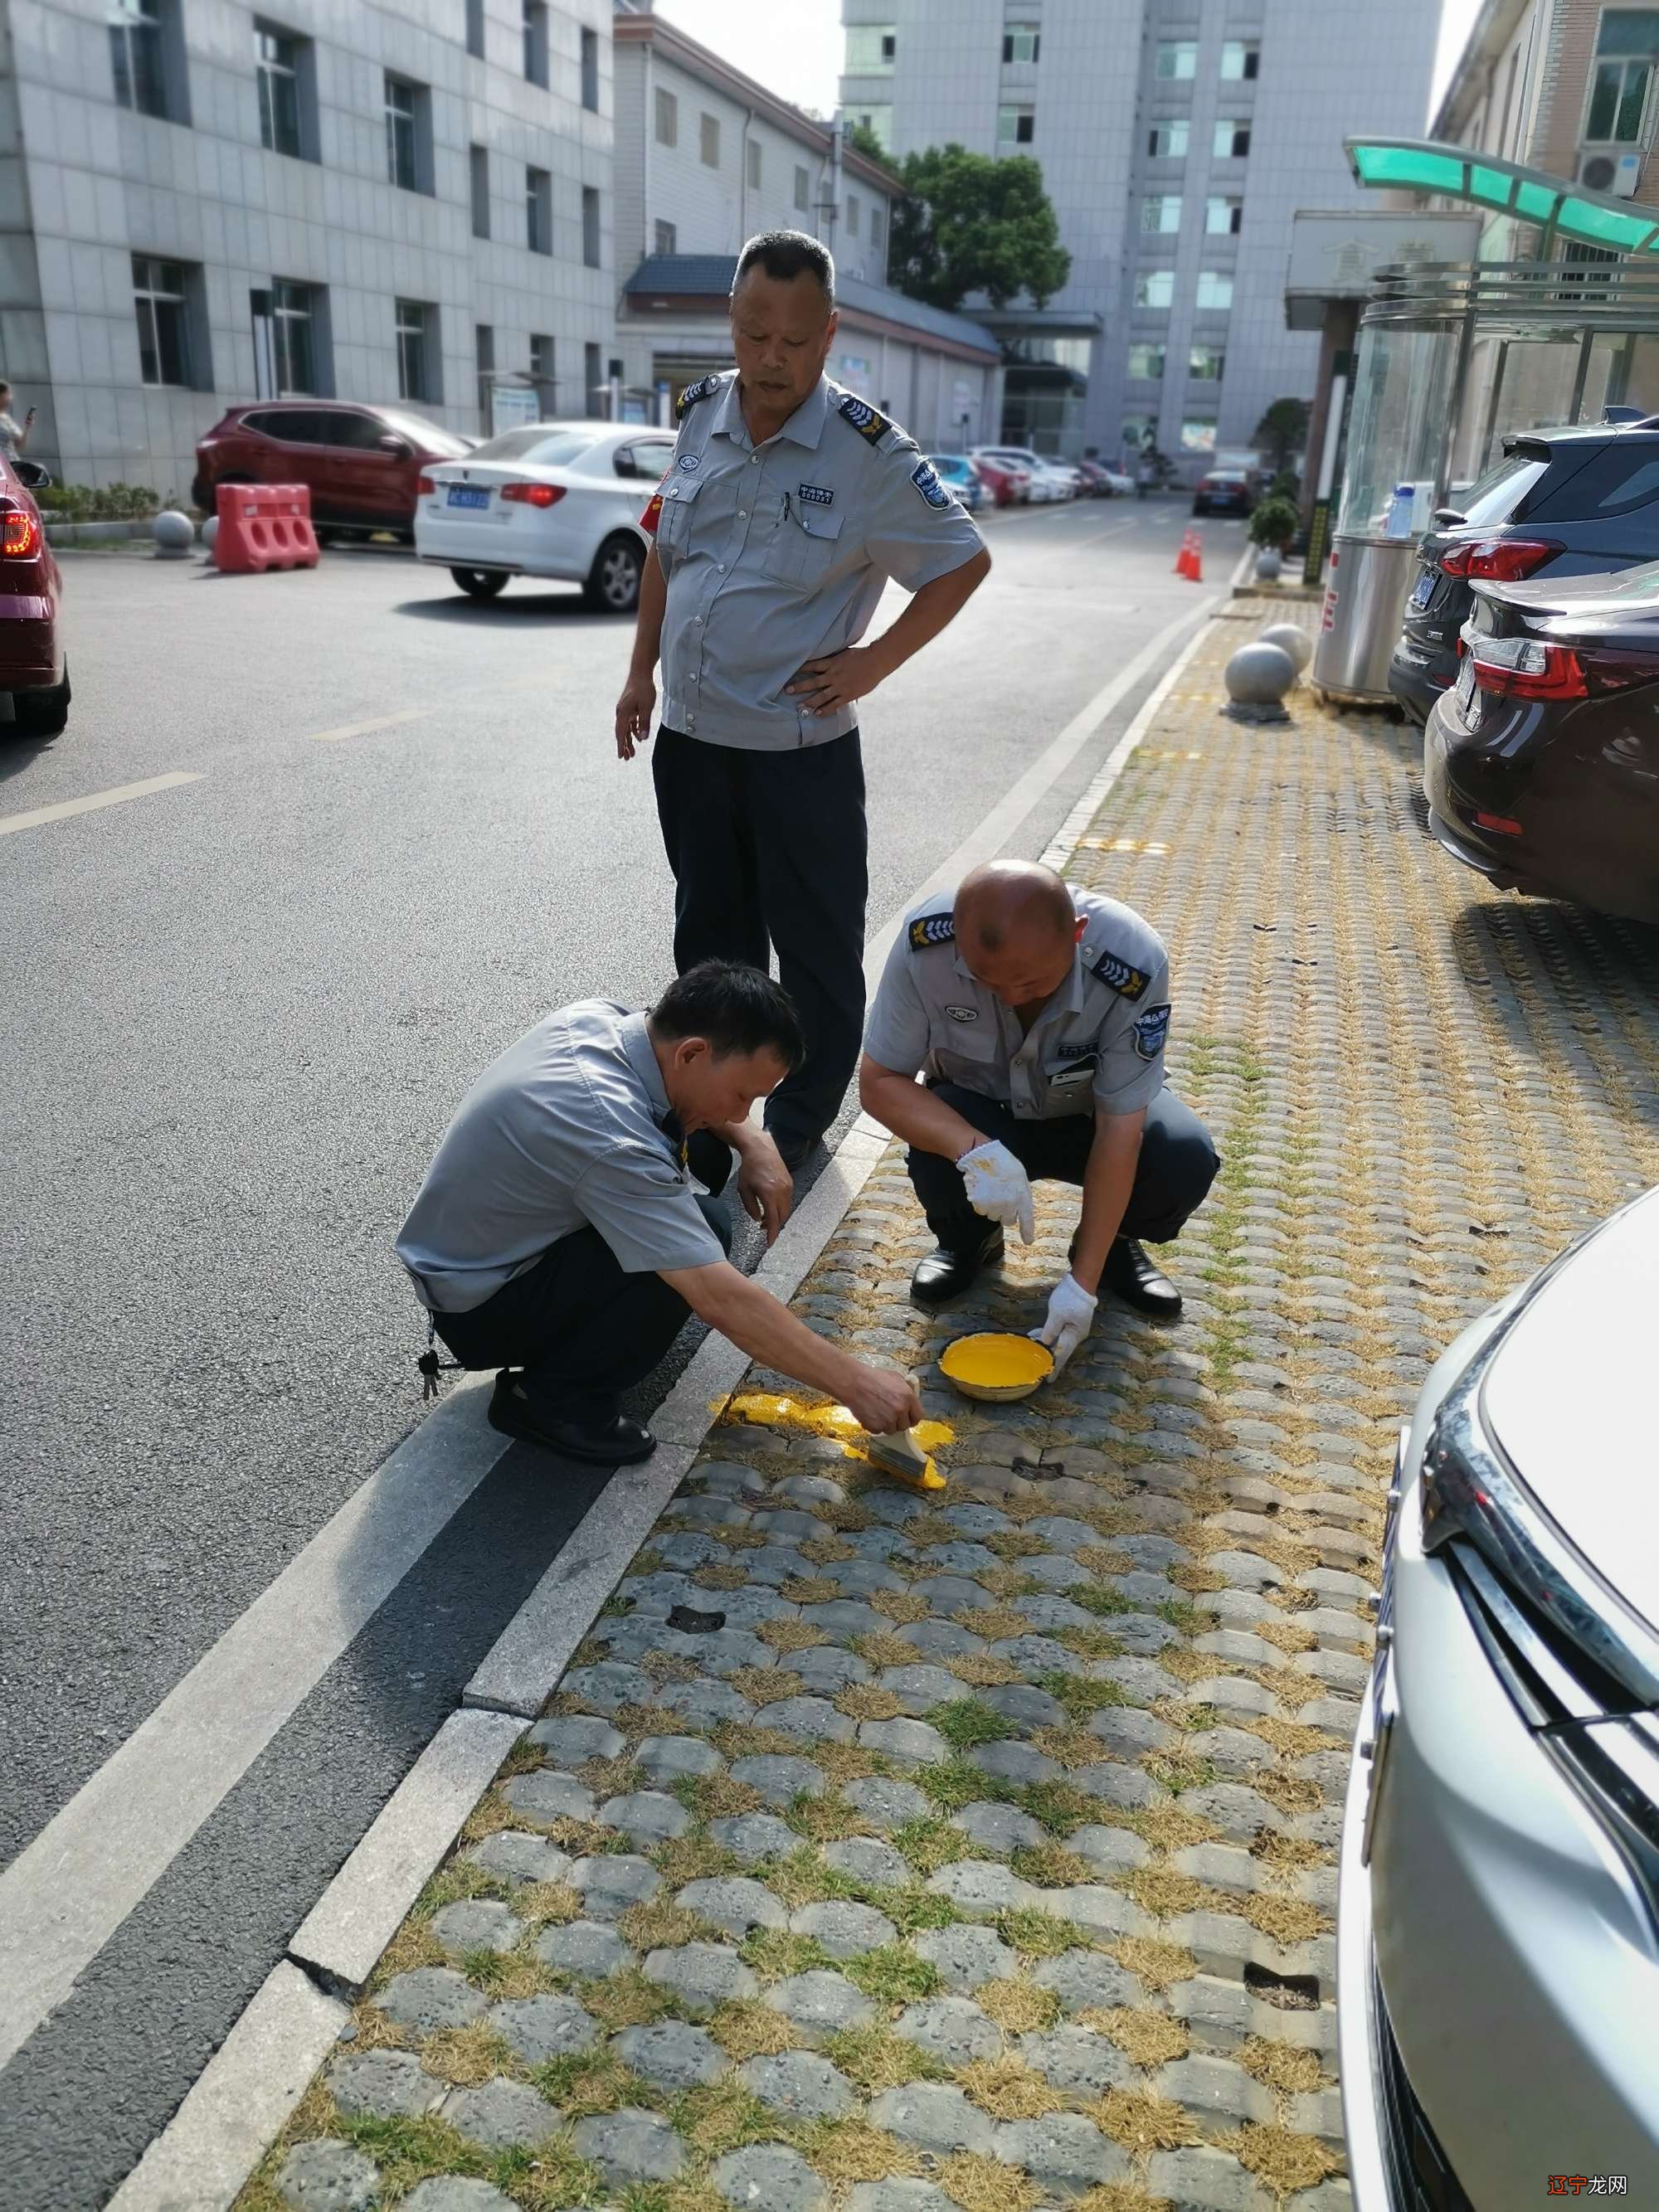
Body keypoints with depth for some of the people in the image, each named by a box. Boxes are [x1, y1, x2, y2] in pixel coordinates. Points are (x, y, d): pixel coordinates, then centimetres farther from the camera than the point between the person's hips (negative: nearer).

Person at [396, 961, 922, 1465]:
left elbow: (698, 1089, 13)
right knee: (706, 1226, -24)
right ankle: (553, 1396, -9)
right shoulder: (608, 1134, -36)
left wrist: (754, 1141, -6)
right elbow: (722, 1300, -34)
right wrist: (854, 1383, -26)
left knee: (703, 1148, 0)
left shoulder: (595, 1016, -11)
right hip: (480, 1313, -9)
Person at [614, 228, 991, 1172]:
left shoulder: (866, 447, -12)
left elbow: (964, 562, -5)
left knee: (817, 951, 5)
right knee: (711, 936, 18)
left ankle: (799, 1131, 20)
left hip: (800, 747, -5)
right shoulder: (701, 413, 4)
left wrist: (875, 662, -10)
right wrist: (642, 670, 13)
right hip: (690, 736, 5)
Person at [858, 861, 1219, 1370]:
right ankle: (969, 1239, 4)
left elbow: (1119, 1130, -27)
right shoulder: (925, 943, -32)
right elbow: (878, 1081, -23)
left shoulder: (1135, 961, -33)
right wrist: (975, 1151, -42)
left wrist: (1083, 1283, -28)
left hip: (1089, 1114, 0)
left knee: (1185, 1160, -29)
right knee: (937, 1158, -33)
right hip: (976, 1117, 0)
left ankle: (1115, 1244, 6)